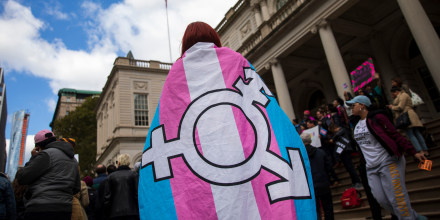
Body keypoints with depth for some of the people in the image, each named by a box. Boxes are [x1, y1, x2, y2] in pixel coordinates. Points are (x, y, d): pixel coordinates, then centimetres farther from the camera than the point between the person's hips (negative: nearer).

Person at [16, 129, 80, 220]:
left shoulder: (46, 154, -6)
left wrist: (33, 158, 4)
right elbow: (76, 188, 20)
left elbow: (21, 178, -5)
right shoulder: (73, 159, 18)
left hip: (40, 210, -7)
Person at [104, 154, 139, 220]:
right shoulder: (133, 174, -2)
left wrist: (110, 210, 16)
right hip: (132, 212, -2)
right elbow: (138, 194, -7)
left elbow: (107, 196, 4)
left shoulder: (111, 176, 5)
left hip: (115, 213, 2)